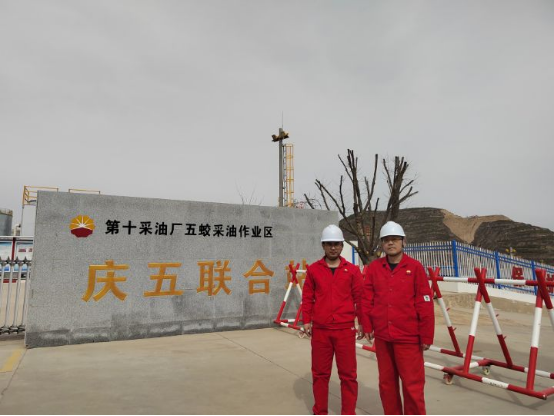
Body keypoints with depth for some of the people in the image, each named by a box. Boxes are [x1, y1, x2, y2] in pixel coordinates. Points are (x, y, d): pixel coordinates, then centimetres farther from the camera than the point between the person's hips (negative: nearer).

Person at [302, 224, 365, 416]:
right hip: (320, 330, 1)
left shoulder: (352, 270, 1)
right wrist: (306, 321, 1)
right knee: (320, 373, 13)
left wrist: (362, 323, 2)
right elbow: (307, 298, 5)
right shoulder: (313, 270, 3)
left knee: (348, 374, 7)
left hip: (345, 329, -1)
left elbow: (360, 298, 3)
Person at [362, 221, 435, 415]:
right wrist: (367, 326, 2)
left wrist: (426, 336, -5)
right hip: (382, 336, 3)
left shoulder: (415, 267, -7)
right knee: (386, 382, 15)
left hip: (408, 336, -3)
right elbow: (367, 300, 4)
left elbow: (425, 304, -6)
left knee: (412, 384, 5)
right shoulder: (373, 268, 1)